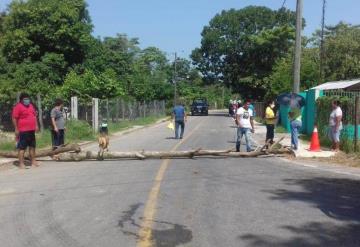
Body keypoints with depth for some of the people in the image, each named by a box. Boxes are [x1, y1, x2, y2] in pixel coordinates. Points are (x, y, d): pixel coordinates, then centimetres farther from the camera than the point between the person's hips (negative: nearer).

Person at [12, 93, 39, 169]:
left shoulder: (31, 106, 13)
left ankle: (33, 161, 24)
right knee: (22, 147, -4)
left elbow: (34, 116, 22)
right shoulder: (18, 106, -10)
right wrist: (16, 129, -15)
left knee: (32, 146, 14)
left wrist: (36, 125, 14)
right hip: (23, 131, -8)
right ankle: (21, 163, 1)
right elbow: (14, 118, -12)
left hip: (32, 130, 8)